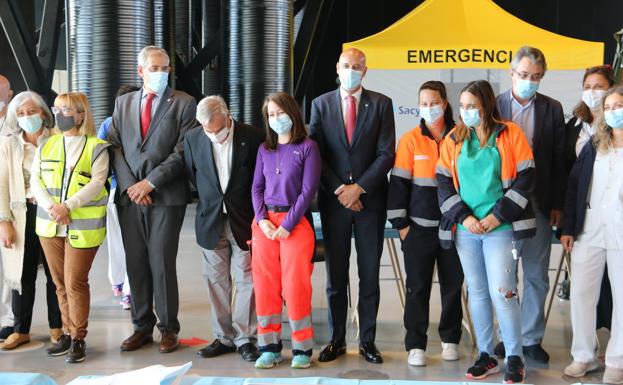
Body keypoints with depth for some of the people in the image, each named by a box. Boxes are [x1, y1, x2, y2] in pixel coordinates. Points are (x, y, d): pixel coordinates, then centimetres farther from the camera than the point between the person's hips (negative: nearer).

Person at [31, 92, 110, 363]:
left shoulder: (95, 147, -3)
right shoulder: (46, 145, 11)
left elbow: (97, 183, -11)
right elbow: (36, 180, 6)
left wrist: (68, 206, -20)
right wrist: (51, 207, -12)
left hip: (83, 226, -5)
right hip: (49, 225, 5)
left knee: (75, 282, -4)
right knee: (60, 283, 11)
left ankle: (78, 338, 7)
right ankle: (67, 333, 23)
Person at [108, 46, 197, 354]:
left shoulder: (183, 103, 1)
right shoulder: (123, 103, 14)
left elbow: (182, 151, -6)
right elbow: (115, 146, 8)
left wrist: (150, 182, -11)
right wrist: (129, 185, -5)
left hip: (166, 196, -4)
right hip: (129, 196, 4)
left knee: (162, 263, -4)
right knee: (136, 264, 7)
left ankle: (168, 329, 9)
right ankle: (142, 327, 18)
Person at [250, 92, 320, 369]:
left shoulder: (307, 147, -1)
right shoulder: (264, 149, 11)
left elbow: (308, 190, -7)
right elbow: (257, 187, 10)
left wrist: (287, 224, -12)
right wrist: (262, 219, -6)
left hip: (295, 221, -4)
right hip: (264, 221, 4)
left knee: (295, 284, -5)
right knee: (265, 283, 3)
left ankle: (302, 348, 6)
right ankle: (269, 347, 12)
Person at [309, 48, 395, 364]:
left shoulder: (381, 104, 3)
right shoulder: (321, 104, 5)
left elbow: (386, 154, -3)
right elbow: (315, 154, 1)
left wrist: (358, 188, -11)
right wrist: (339, 190, -8)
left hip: (370, 199, -1)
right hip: (334, 201, 1)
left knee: (369, 275, 5)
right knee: (336, 275, 6)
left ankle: (367, 341, 14)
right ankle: (337, 340, 15)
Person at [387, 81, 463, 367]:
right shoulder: (410, 140, 0)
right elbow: (399, 182, -1)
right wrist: (400, 223, -5)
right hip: (419, 227, -1)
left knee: (453, 285, 9)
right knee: (418, 287, 2)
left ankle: (450, 339, 25)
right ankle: (415, 345, 11)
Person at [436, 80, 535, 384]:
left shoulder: (510, 133, -2)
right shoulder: (454, 139, 8)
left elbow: (525, 178, -5)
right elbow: (444, 182, 6)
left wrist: (497, 216, -11)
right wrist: (463, 217, -7)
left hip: (501, 227, -4)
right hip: (465, 229, 4)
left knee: (502, 292, -9)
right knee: (477, 292, 9)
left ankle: (515, 359, 4)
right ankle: (485, 356, 18)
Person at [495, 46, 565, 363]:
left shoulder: (552, 109, 4)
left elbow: (559, 160, 4)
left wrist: (557, 205, -1)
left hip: (539, 203, 1)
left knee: (537, 275, 6)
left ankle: (531, 338, 16)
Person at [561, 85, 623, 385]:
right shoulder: (593, 145, 8)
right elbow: (575, 185, 7)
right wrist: (568, 228, 2)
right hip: (588, 232, 3)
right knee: (581, 294, 6)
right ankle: (584, 355, 21)